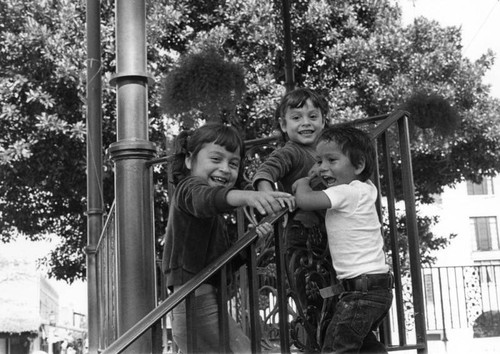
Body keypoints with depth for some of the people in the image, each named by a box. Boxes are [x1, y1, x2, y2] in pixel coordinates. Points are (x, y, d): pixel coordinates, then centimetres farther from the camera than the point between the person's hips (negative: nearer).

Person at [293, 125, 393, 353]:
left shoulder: (348, 192, -16)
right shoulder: (364, 188, 11)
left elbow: (304, 200, -24)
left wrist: (303, 182, -2)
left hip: (363, 289, -10)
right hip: (378, 288, 10)